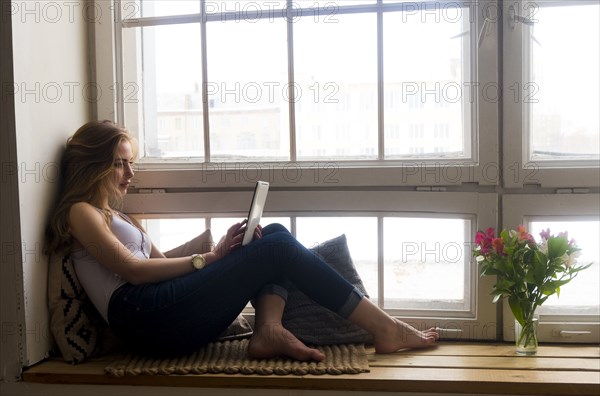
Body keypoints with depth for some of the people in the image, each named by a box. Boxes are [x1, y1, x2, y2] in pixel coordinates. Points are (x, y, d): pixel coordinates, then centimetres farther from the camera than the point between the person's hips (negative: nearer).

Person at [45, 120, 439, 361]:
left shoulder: (117, 217, 31)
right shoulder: (81, 212, 5)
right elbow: (133, 270, -9)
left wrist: (217, 252, 2)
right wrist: (204, 259, -5)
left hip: (164, 312, 9)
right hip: (146, 317, -9)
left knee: (276, 235, 1)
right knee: (278, 250, -15)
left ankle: (268, 330, -24)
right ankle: (384, 328, -10)